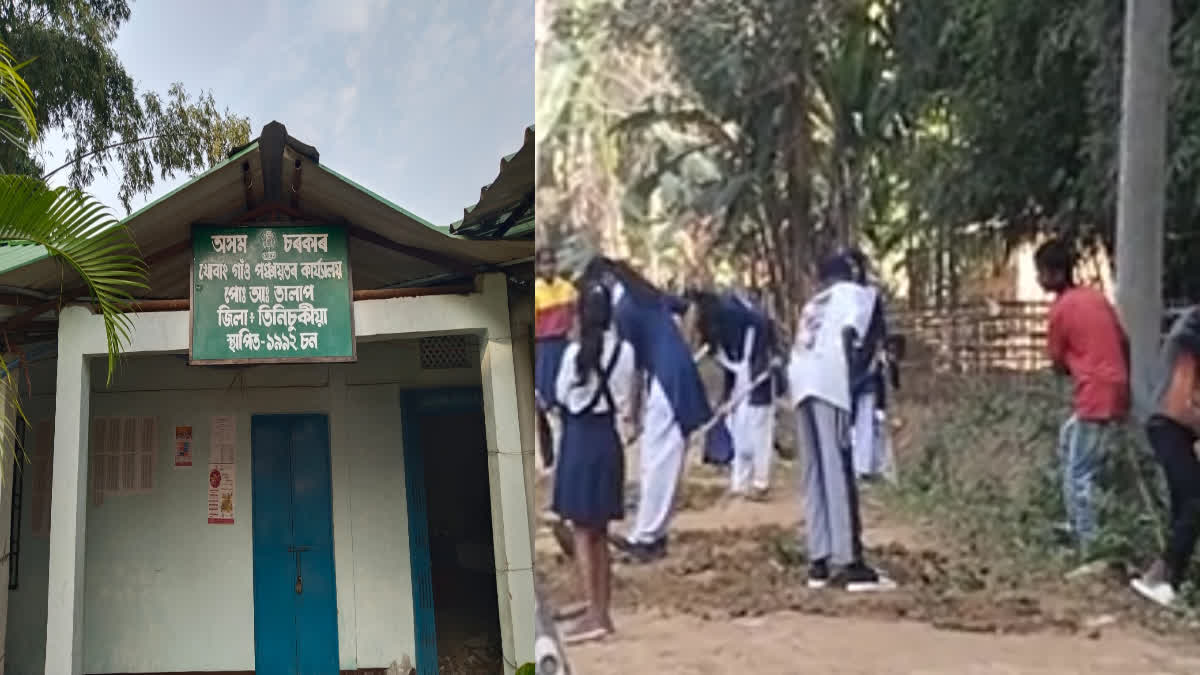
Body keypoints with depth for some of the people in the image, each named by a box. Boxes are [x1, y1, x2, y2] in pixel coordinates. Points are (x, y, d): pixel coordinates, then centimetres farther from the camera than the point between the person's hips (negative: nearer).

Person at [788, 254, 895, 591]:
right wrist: (854, 379, -6)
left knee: (816, 474, 7)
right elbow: (848, 331, -5)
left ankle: (820, 562, 5)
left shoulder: (812, 304, 32)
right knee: (839, 472, -8)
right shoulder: (852, 292, 14)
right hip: (830, 381, -6)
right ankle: (850, 563, -9)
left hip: (801, 381, 6)